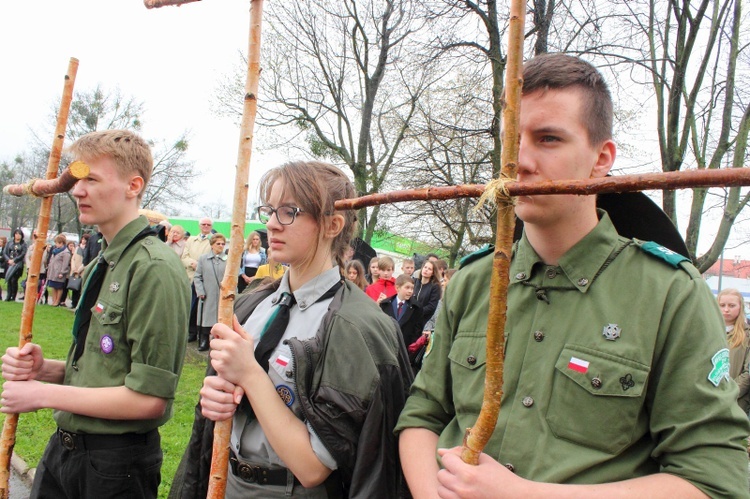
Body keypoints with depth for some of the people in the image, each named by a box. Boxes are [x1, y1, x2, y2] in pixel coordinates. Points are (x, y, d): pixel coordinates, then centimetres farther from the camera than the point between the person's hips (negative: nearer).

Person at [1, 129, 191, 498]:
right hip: (63, 449, 7)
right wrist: (44, 369, -2)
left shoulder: (154, 268, -21)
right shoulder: (100, 266, 6)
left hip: (114, 467, -7)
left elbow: (149, 398, -23)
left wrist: (44, 393, -15)